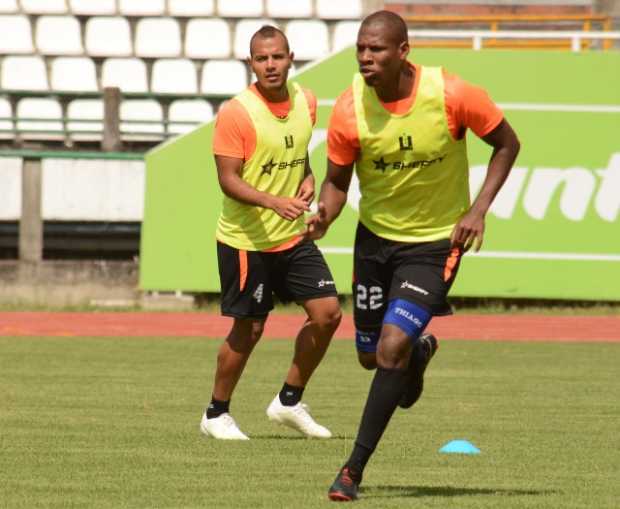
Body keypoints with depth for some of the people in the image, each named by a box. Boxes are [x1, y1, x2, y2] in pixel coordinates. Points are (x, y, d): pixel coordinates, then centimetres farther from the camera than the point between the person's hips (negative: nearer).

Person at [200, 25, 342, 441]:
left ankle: (289, 401, 16)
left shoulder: (306, 102, 3)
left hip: (294, 236, 6)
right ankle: (216, 414, 19)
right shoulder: (236, 113, -16)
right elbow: (228, 179, -18)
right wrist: (273, 201, -32)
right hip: (246, 239, -6)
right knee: (249, 329, 1)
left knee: (328, 313, -1)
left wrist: (307, 180, 0)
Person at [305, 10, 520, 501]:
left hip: (435, 243, -4)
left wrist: (479, 209, -15)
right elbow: (337, 180, -2)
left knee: (391, 349, -17)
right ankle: (420, 351, 52)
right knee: (370, 354, 14)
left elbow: (506, 143, -5)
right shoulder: (350, 109, -16)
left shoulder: (451, 95, -22)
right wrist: (324, 216, -25)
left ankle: (355, 469, -7)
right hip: (375, 236, 4)